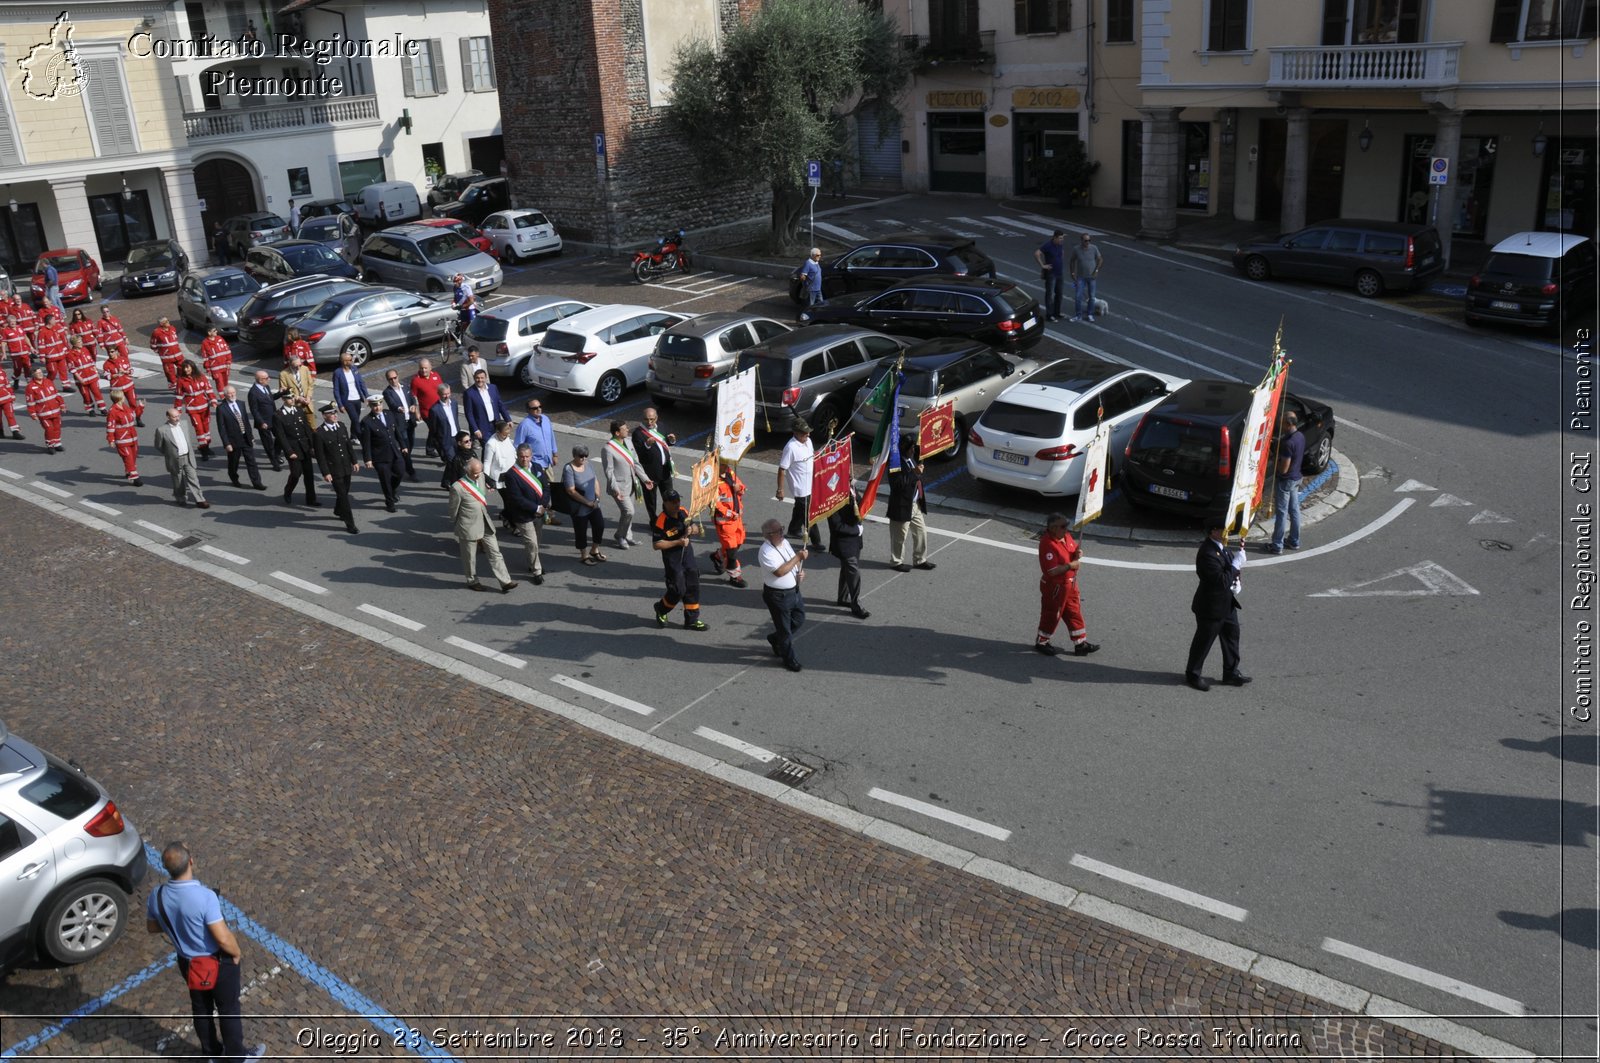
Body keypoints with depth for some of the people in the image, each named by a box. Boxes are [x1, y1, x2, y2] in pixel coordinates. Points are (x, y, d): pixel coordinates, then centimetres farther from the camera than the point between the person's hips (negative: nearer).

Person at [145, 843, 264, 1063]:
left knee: (201, 1007, 26)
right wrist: (237, 952, -11)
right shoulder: (205, 896, -36)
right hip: (218, 962, -5)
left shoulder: (157, 895, -18)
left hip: (187, 962, 5)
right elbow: (223, 938, -30)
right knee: (228, 1009, 17)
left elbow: (152, 927, 2)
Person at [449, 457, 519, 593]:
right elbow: (453, 511, -9)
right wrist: (456, 530, -1)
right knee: (470, 558, 12)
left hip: (486, 525, 6)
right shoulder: (457, 487, -20)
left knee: (495, 554, 6)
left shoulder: (481, 478, -1)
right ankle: (472, 582, 31)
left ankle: (505, 582, 9)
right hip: (469, 528, -6)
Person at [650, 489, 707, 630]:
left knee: (693, 587, 9)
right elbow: (656, 545, -20)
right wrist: (678, 542, -23)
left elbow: (697, 528, 13)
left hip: (688, 555, 7)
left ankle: (692, 620, 21)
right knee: (678, 590, -4)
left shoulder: (684, 512, 0)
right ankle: (661, 610, 25)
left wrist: (692, 529, -12)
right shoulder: (661, 521, -20)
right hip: (672, 559, -7)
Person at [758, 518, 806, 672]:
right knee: (784, 628, 6)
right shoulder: (766, 551, -25)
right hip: (777, 595, -8)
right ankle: (789, 659, 24)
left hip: (794, 590, 8)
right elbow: (779, 571, -33)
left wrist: (800, 571, -5)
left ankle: (775, 639, 44)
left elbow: (794, 560, 16)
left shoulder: (784, 542, 2)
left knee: (799, 619, 21)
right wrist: (798, 557, -29)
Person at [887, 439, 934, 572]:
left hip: (916, 504, 9)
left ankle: (920, 560, 30)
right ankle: (897, 562, 25)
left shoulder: (911, 459, 8)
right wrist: (914, 473, -29)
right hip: (902, 506, -9)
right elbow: (896, 483, -32)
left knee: (921, 532, 15)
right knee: (899, 536, 7)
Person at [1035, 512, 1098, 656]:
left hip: (1070, 584, 9)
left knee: (1075, 612, 17)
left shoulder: (1066, 536, -1)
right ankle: (1041, 643, 29)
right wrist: (1071, 565, -24)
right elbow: (1052, 571, -31)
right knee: (1051, 616, 9)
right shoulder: (1047, 544, -28)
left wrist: (1078, 554, -6)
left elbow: (1074, 547, 18)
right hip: (1055, 587, -9)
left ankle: (1080, 643, 29)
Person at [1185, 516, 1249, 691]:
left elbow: (1228, 564, 14)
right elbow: (1222, 581, -32)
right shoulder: (1207, 554, -30)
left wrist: (1235, 581, -4)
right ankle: (1192, 674, 26)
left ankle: (1231, 672, 35)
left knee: (1232, 636, 19)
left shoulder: (1220, 547, -1)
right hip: (1212, 606, -9)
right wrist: (1237, 563, -25)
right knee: (1203, 641, 7)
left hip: (1227, 603, 9)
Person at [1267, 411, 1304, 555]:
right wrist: (1279, 443, 8)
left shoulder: (1288, 443, -29)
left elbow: (1284, 469, -26)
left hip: (1285, 481, -9)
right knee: (1294, 510, 18)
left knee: (1281, 513, 1)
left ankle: (1277, 546, 10)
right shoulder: (1300, 436, 0)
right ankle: (1294, 541, 30)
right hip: (1296, 478, 9)